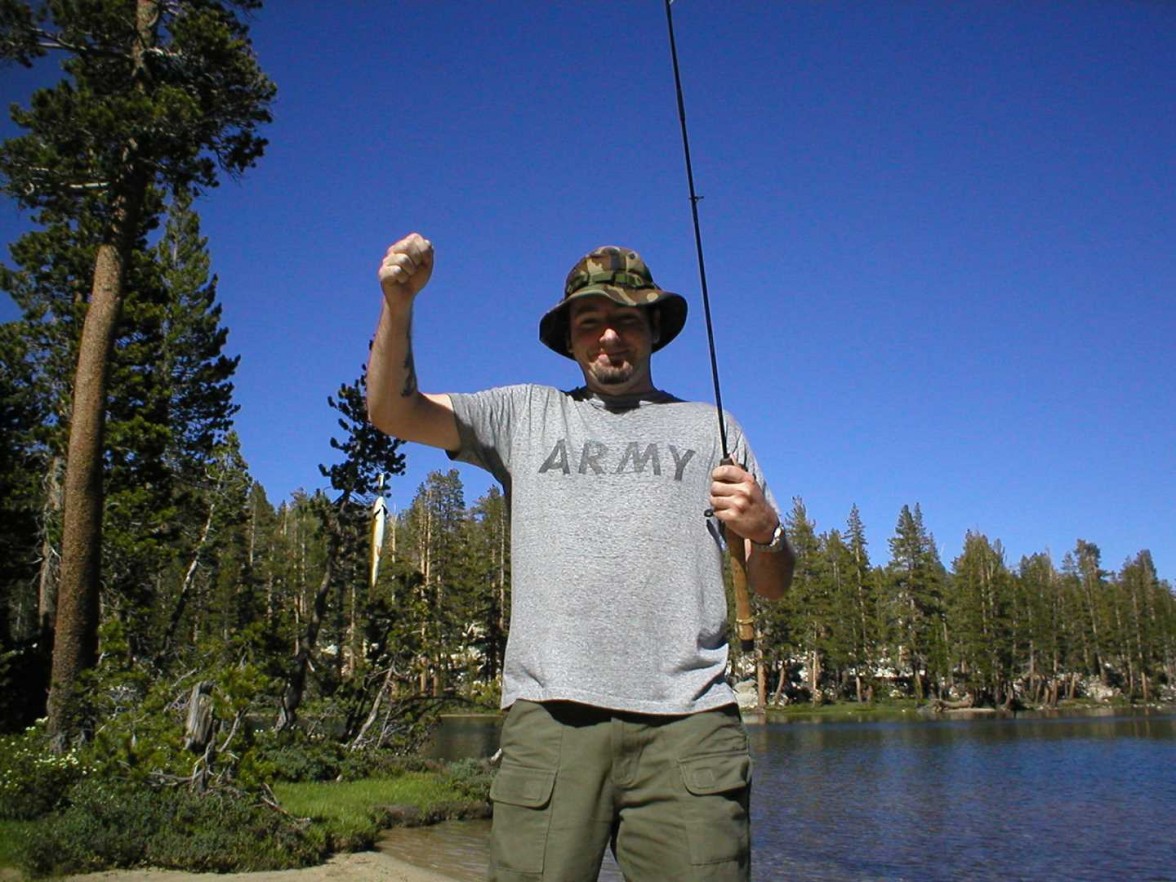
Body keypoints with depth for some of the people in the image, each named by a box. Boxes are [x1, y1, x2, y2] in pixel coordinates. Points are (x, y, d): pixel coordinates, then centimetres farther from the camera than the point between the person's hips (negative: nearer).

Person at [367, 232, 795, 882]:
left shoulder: (708, 427, 19)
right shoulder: (524, 414, 20)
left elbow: (772, 586, 17)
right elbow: (392, 412, 11)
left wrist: (763, 531, -6)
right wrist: (398, 304, -3)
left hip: (688, 722, 0)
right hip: (551, 715, 0)